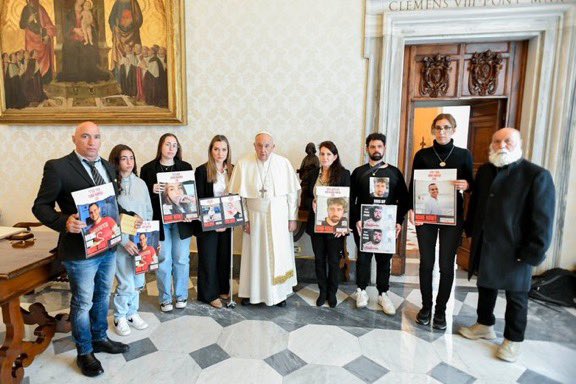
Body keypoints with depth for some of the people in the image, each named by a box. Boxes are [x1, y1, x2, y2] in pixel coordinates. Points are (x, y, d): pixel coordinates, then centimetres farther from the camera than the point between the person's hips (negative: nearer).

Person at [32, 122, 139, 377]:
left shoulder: (108, 167, 8)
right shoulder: (57, 167, -12)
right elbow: (41, 206, -11)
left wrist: (129, 217, 1)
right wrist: (64, 222, -28)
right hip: (80, 249, -6)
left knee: (103, 296, 22)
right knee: (83, 302, 11)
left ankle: (100, 339, 43)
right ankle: (84, 353, 32)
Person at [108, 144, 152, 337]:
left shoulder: (140, 183, 5)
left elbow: (149, 212, 10)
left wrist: (145, 236, 1)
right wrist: (125, 241, -14)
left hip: (140, 241, 4)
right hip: (121, 242, -4)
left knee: (138, 281, 13)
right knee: (126, 283, 2)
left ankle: (132, 312, 34)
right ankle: (120, 317, 26)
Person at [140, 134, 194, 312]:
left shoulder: (186, 167, 4)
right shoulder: (148, 168, 0)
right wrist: (152, 190, -20)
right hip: (159, 221, -1)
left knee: (182, 259, 7)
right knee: (163, 260, 6)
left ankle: (181, 295, 25)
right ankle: (165, 298, 22)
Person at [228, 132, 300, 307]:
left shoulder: (284, 163, -6)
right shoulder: (243, 164, -7)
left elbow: (292, 192, -2)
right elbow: (237, 195, -3)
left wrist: (292, 218, -2)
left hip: (279, 218, 0)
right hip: (254, 217, 0)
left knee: (279, 255, 8)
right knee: (254, 255, 10)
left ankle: (279, 292, 25)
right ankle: (251, 291, 27)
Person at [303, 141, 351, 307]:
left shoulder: (344, 174, -6)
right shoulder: (313, 174, 6)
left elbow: (348, 200, -7)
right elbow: (305, 197, 9)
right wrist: (312, 203, -14)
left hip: (335, 225, -3)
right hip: (316, 224, 3)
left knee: (333, 260, 9)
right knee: (319, 259, 13)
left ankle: (332, 293, 28)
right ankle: (322, 291, 30)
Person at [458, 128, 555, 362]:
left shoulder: (537, 175, -13)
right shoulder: (484, 171, 7)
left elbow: (543, 219, -14)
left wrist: (534, 253, -16)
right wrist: (471, 232, 13)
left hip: (515, 250, -6)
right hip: (484, 246, 6)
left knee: (516, 294, 11)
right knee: (486, 286, 20)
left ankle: (513, 340, 29)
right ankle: (485, 325, 39)